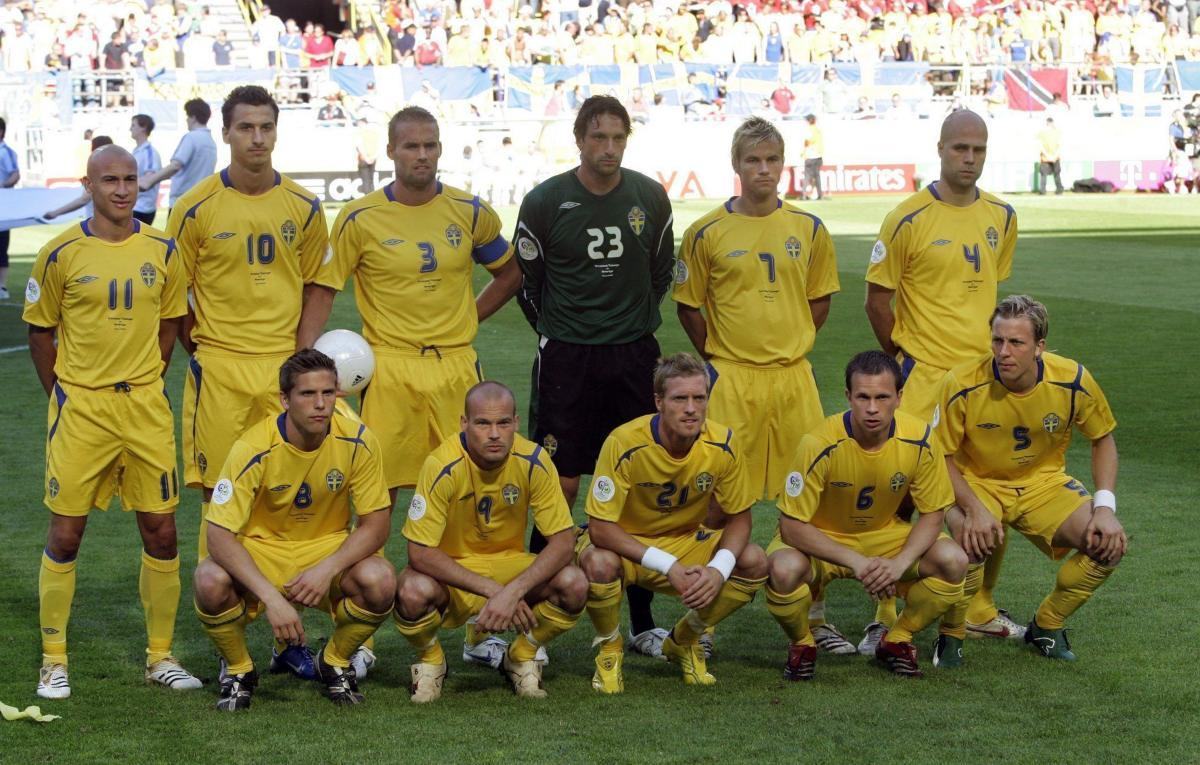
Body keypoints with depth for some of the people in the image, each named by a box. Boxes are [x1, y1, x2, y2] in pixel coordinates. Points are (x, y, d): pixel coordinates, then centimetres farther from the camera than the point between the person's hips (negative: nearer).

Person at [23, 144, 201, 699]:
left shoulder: (162, 251, 2)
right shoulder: (61, 253, -5)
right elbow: (40, 332, 3)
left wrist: (143, 386, 9)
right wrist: (64, 397, 3)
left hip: (145, 407, 3)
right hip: (80, 407, -2)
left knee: (160, 529, 3)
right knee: (65, 533, 0)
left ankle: (160, 656, 16)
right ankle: (53, 662, 11)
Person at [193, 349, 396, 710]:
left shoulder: (357, 440, -17)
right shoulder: (254, 449, -23)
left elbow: (375, 524, -10)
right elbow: (219, 535, -26)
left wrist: (327, 569, -28)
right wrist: (271, 597, -37)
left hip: (330, 548, 2)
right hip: (260, 549, -2)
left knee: (380, 582, -30)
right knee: (211, 583, -34)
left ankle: (335, 662, 3)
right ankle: (239, 670, -1)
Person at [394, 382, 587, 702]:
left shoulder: (534, 462, -17)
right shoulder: (442, 466, -25)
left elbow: (563, 541, -17)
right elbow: (420, 553, -25)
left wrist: (513, 592, -33)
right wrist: (493, 590, -30)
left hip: (510, 565, 2)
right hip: (449, 572, -2)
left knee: (574, 585, -26)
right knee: (413, 593, -36)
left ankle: (522, 657, 6)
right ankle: (430, 660, 1)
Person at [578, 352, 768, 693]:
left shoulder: (722, 444, -17)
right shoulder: (625, 444, -28)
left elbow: (739, 518, -5)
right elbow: (600, 527, -26)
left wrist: (719, 569, -25)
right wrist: (669, 566, -32)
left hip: (684, 543, 4)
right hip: (623, 545, -4)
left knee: (754, 562, -19)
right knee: (599, 563, -38)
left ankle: (684, 640, 7)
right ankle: (610, 648, -4)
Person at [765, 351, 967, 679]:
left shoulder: (919, 440, -19)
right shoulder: (820, 445, -28)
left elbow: (932, 514, -7)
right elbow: (791, 526, -24)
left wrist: (900, 563, -26)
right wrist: (855, 562, -32)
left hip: (884, 534, 3)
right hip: (820, 540, -3)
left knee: (953, 560, -21)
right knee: (784, 569, -36)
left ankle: (896, 640, 5)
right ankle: (802, 645, -2)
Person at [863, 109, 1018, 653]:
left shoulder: (1001, 217, 8)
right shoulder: (908, 219, -9)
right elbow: (877, 299, -3)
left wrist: (993, 349, 16)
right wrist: (904, 358, 0)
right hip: (924, 378, -5)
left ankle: (980, 611, 24)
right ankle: (886, 617, 3)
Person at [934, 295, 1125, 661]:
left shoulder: (1073, 380, -17)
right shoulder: (961, 384, -23)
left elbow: (1103, 439, 1)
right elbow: (942, 457, -12)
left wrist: (1105, 507, -12)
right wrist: (974, 509, -29)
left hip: (1044, 483, 3)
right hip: (976, 484, -3)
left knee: (1109, 543, -18)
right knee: (970, 539, -36)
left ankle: (1046, 627, 7)